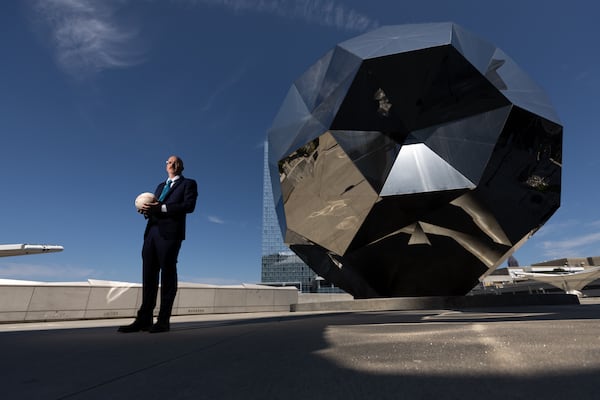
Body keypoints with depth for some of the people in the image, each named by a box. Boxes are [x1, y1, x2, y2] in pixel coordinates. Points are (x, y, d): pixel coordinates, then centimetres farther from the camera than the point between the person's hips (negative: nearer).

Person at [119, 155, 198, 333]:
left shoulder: (188, 183, 8)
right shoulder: (161, 185, 28)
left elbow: (189, 205, -8)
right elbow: (155, 206, 21)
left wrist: (162, 208, -15)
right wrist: (147, 210, -2)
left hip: (170, 233, -6)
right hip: (152, 232, 6)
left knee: (167, 275, -4)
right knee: (149, 276, 4)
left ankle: (163, 321, 2)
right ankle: (144, 319, 8)